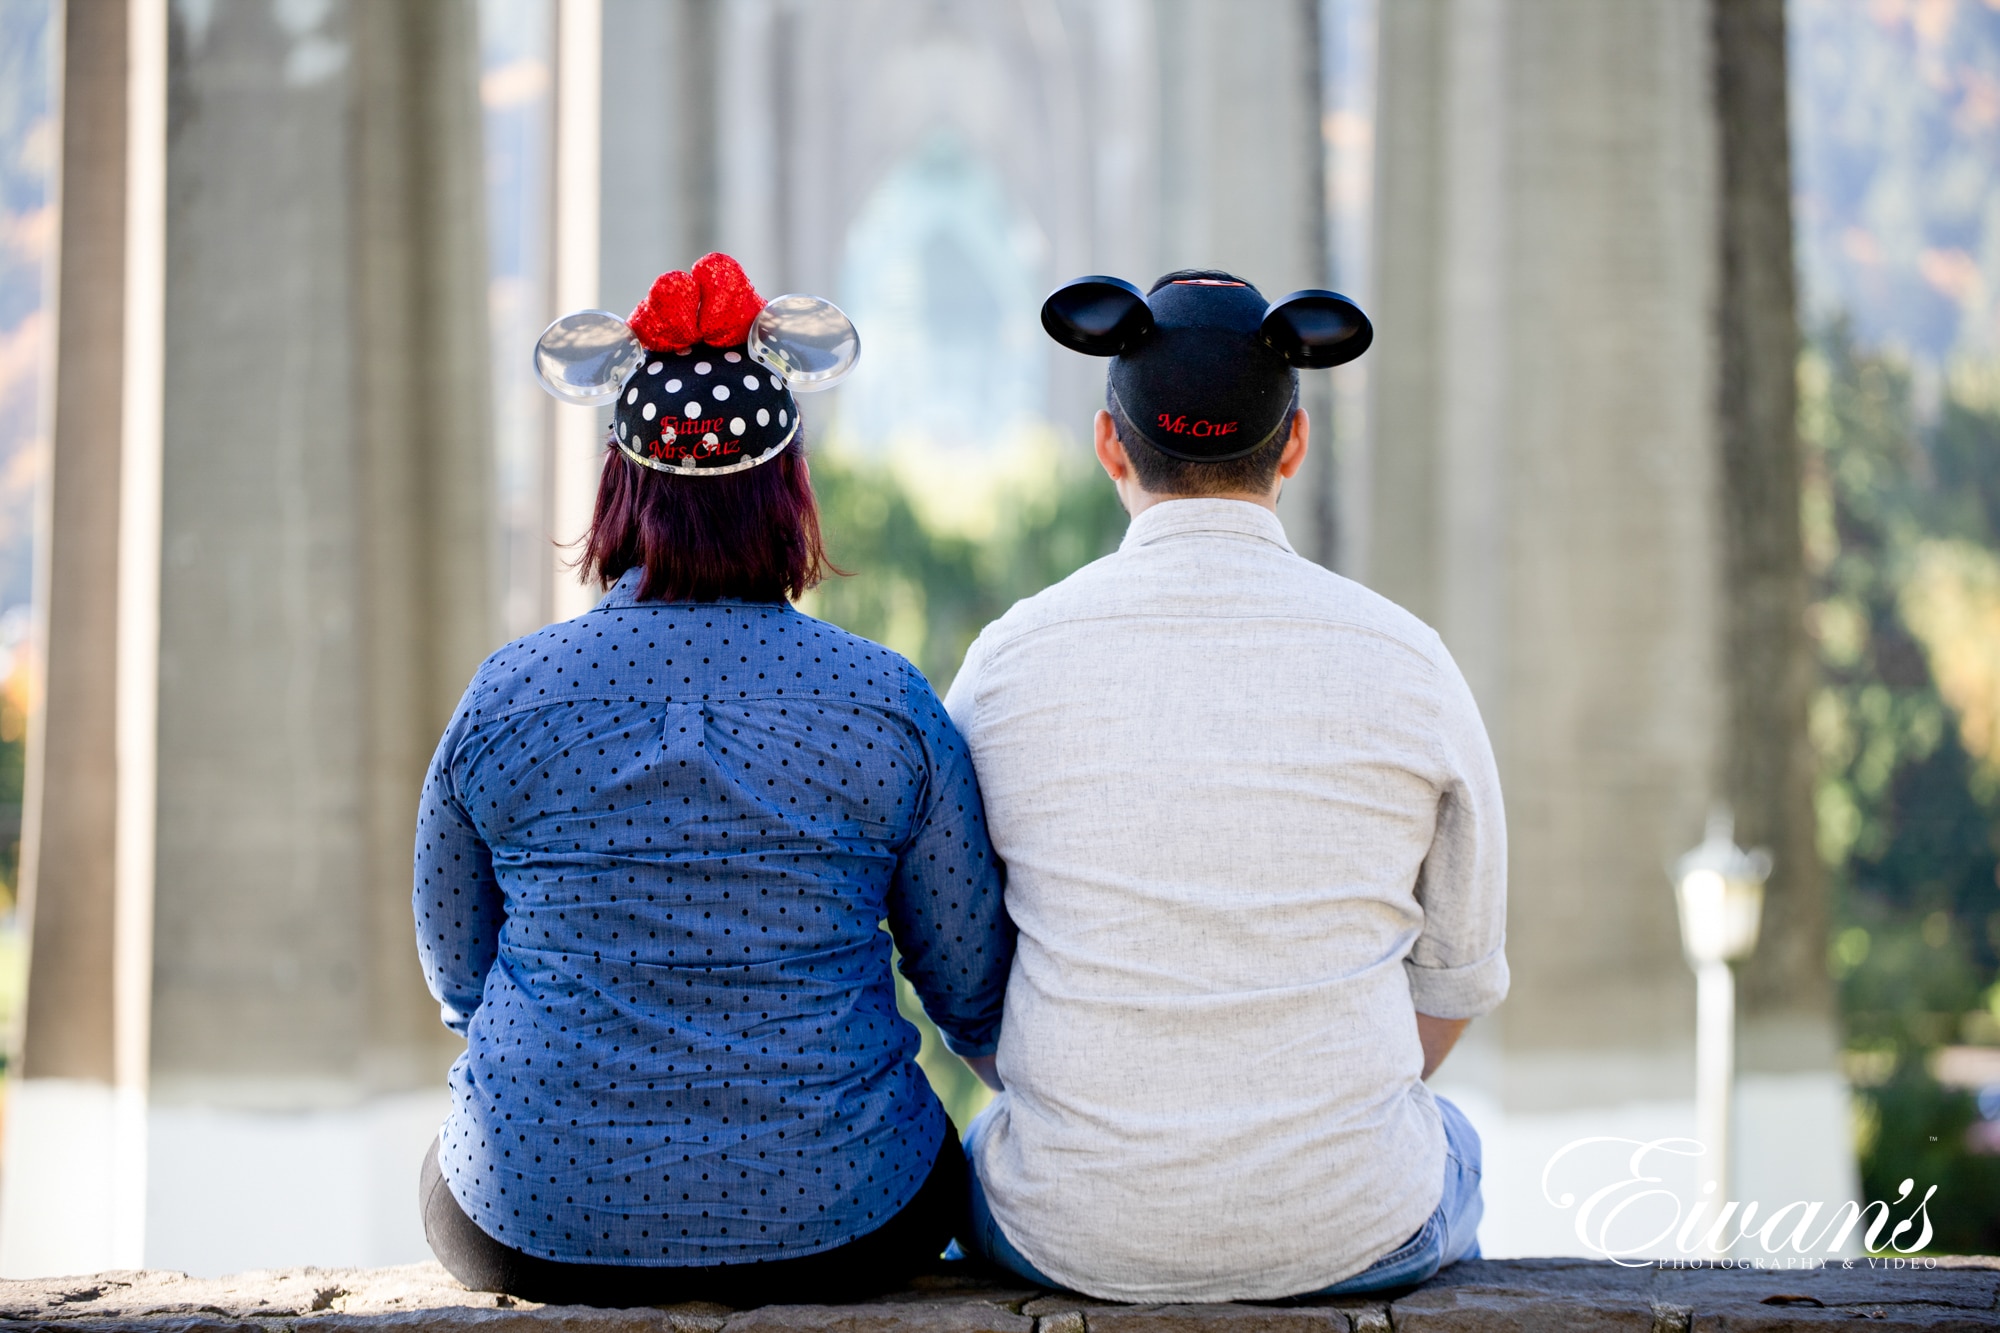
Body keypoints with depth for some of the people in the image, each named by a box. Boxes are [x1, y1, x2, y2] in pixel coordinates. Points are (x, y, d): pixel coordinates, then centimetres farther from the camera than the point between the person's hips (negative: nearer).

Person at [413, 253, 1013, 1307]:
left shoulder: (502, 697, -7)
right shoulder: (887, 706, -9)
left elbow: (458, 975, 7)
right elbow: (975, 992, 0)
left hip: (531, 1222, 1)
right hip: (834, 1228, 0)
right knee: (932, 1157, 35)